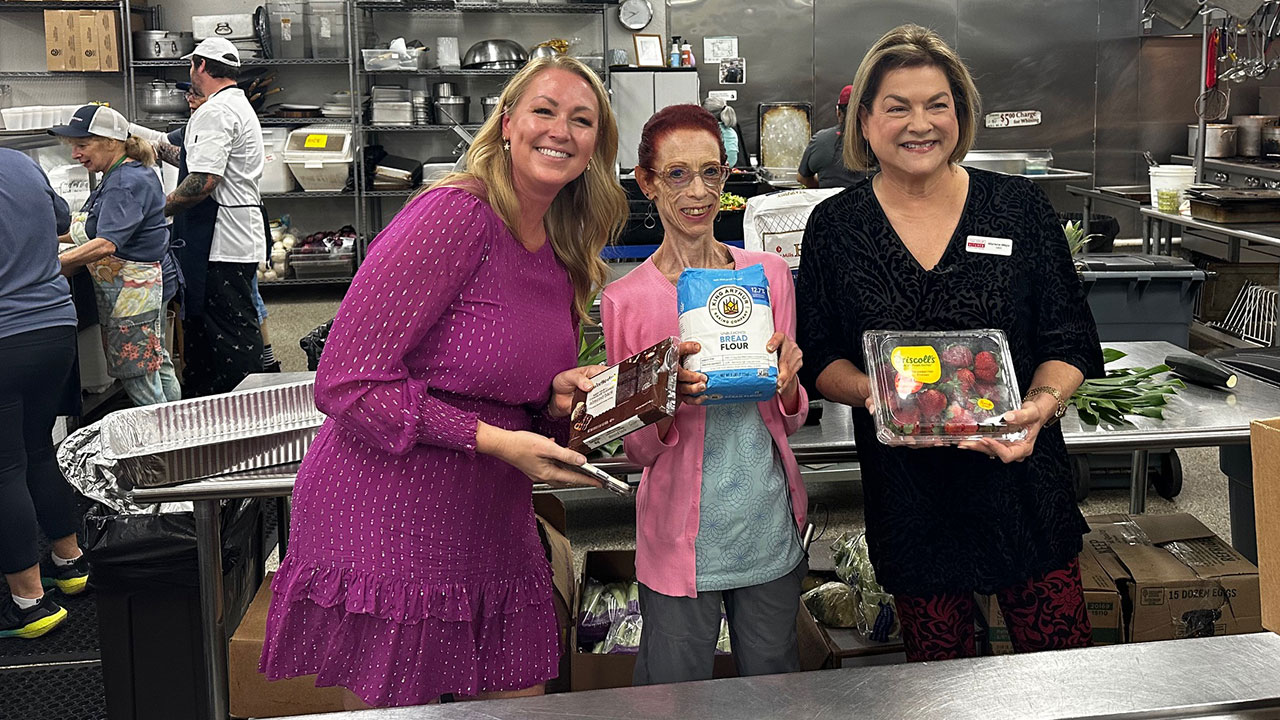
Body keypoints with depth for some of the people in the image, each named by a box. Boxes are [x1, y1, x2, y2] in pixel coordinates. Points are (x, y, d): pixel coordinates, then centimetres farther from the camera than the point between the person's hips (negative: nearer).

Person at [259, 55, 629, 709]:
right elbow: (345, 382, -21)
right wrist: (494, 440, -22)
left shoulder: (565, 257, 9)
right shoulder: (454, 213, -16)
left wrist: (559, 399, -2)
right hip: (387, 523, -7)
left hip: (492, 530, 8)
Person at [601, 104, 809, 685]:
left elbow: (789, 420, 9)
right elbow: (638, 450, -1)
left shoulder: (769, 274, 1)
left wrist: (788, 383, -13)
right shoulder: (625, 299, -7)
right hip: (679, 535, -2)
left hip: (770, 525, 3)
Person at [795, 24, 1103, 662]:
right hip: (905, 488, 0)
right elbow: (819, 359, 4)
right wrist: (872, 389, -16)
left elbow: (1069, 341, 3)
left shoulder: (1019, 208, 1)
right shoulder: (835, 226, 2)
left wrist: (1041, 404, -17)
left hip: (1021, 476, 0)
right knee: (939, 680, 12)